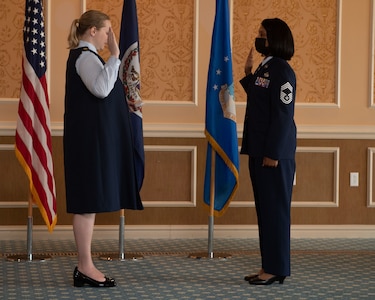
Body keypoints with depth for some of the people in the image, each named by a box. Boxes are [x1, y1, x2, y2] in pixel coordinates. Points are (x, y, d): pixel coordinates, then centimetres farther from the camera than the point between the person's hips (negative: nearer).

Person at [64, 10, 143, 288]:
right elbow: (101, 89, -28)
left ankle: (85, 266, 12)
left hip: (93, 137, 10)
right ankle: (85, 268, -5)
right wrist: (115, 54, -25)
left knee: (90, 200, 9)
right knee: (89, 200, -8)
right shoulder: (85, 56, -12)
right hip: (91, 137, -10)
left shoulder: (84, 56, 19)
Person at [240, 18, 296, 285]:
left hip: (275, 152, -9)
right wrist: (248, 73, 13)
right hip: (259, 150, 9)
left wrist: (273, 153, -20)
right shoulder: (265, 67, 14)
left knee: (275, 209, -3)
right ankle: (269, 266, 18)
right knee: (264, 209, 11)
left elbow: (283, 115, -17)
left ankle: (277, 269, 3)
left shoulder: (282, 70, -13)